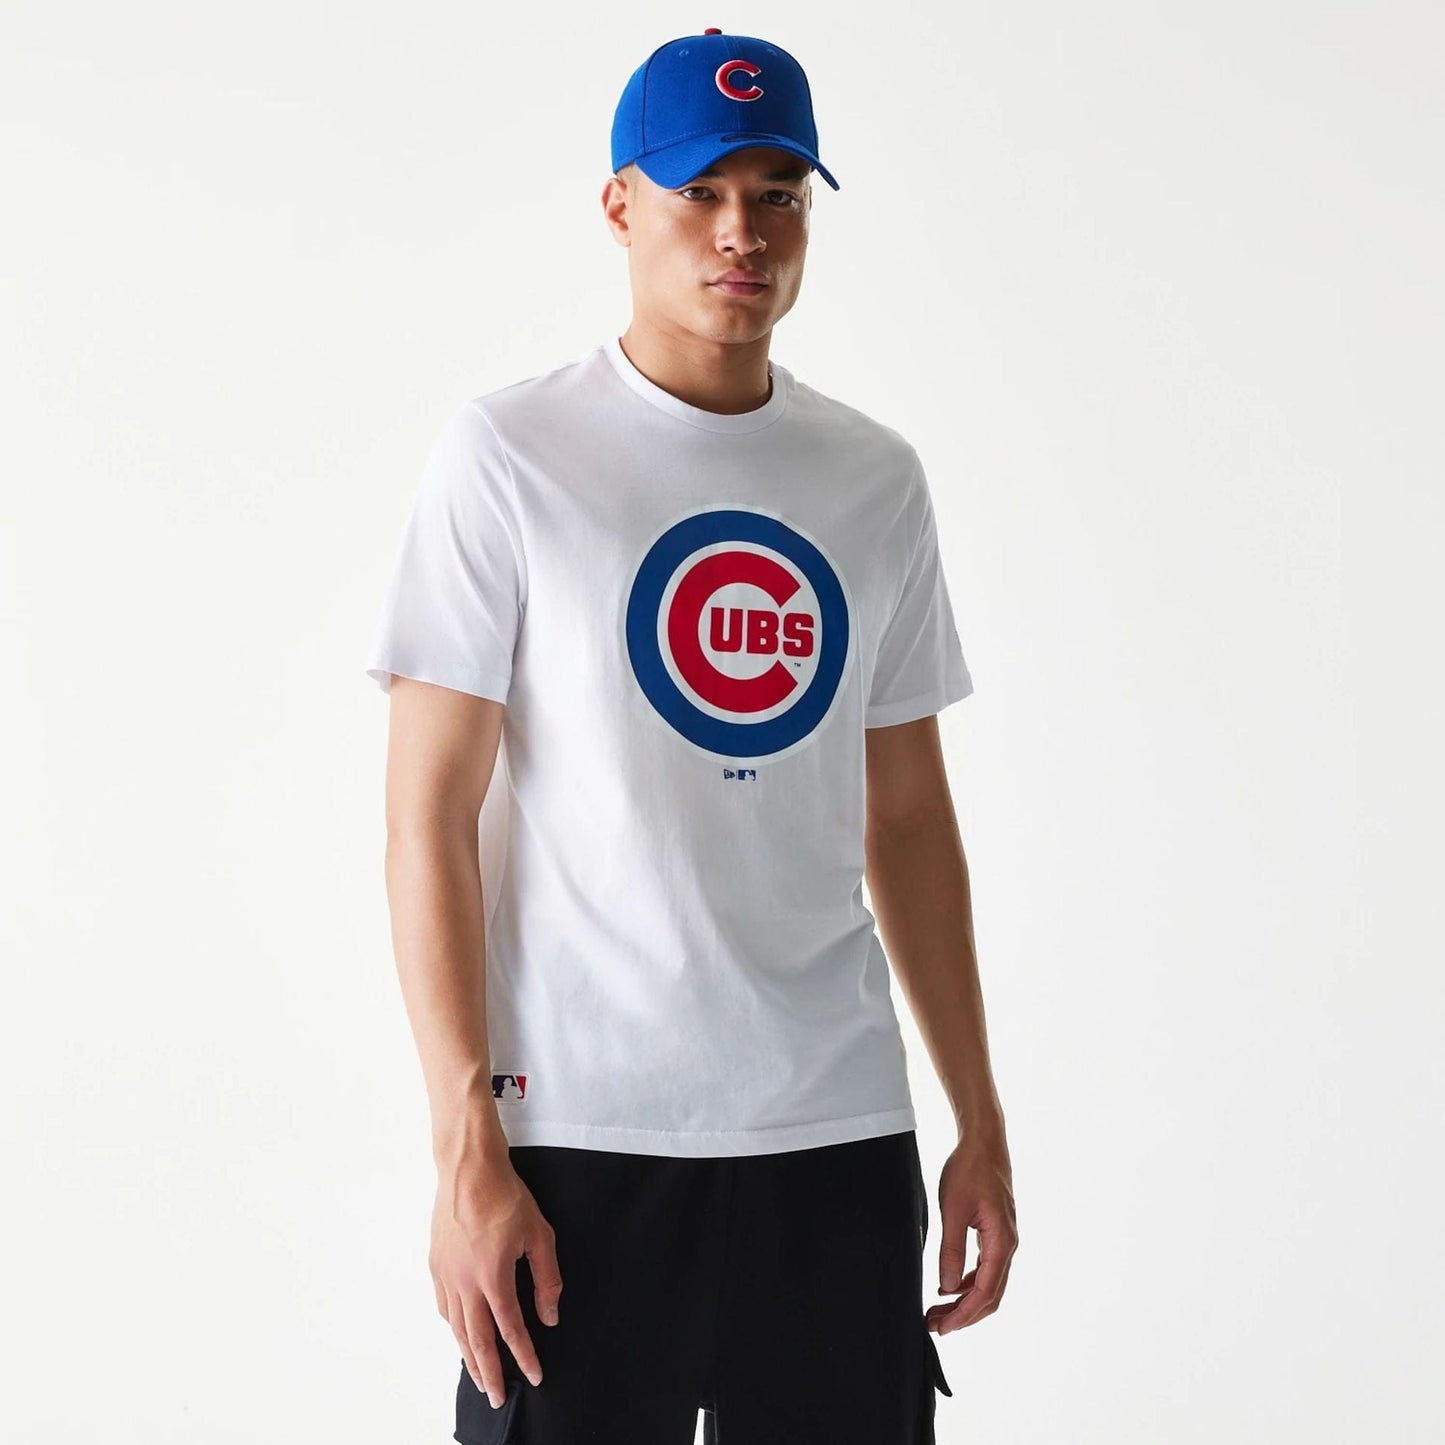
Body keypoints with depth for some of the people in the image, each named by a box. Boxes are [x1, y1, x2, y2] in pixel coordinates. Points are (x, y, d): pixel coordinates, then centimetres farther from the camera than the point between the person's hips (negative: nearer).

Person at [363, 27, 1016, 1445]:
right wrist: (465, 1151, -13)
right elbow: (429, 818, -7)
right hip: (579, 1130, -4)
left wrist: (979, 1119, 11)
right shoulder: (510, 453, -4)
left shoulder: (877, 479, 10)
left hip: (842, 1130, 4)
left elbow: (908, 819, 14)